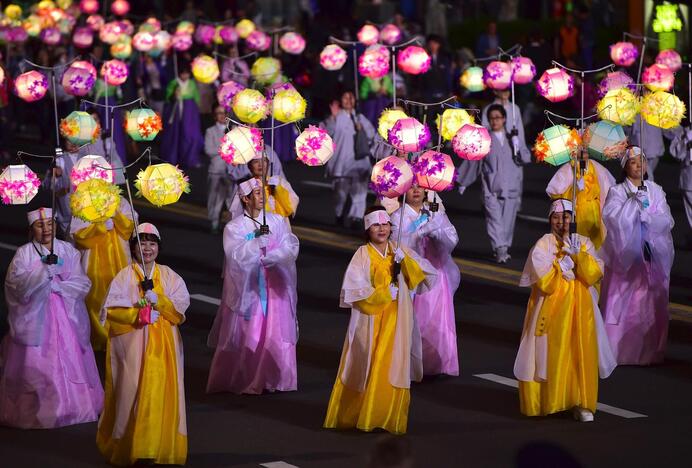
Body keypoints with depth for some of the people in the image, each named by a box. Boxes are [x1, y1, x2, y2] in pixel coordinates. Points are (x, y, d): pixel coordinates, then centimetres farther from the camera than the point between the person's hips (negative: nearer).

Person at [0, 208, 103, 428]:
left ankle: (72, 406, 8)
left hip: (67, 317, 2)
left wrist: (55, 285, -11)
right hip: (35, 317, -2)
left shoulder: (68, 250, 7)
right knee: (36, 365, -7)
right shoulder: (24, 253, 0)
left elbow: (82, 284, 1)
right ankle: (35, 412, 2)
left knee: (70, 361, -1)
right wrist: (45, 271, -22)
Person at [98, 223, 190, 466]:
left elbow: (181, 303, 0)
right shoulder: (124, 276, 1)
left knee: (161, 390, -2)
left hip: (163, 344, 2)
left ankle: (161, 444, 5)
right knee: (133, 390, -6)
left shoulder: (168, 275, 10)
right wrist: (137, 313, -16)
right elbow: (112, 309, -5)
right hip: (132, 342, -2)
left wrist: (159, 300, -15)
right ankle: (132, 446, 3)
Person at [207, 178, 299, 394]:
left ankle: (275, 379, 12)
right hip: (246, 289, -3)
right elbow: (236, 256, -16)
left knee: (277, 335, 2)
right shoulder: (234, 228, -2)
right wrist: (258, 239, -23)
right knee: (245, 337, 0)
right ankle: (241, 381, 11)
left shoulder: (277, 221, 6)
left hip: (275, 288, 3)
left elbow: (291, 248, -4)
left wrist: (268, 258, -18)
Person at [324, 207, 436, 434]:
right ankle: (352, 415, 11)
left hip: (396, 323, 3)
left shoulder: (399, 251, 7)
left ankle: (389, 418, 9)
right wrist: (384, 294, -14)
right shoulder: (362, 255, -5)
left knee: (393, 370, 1)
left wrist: (405, 260, -15)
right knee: (365, 370, 0)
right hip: (370, 321, -3)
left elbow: (421, 274, 0)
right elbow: (355, 290, -12)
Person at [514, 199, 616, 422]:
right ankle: (549, 401, 8)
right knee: (552, 355, -4)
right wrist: (565, 263, -11)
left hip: (580, 308, 2)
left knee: (582, 354, -4)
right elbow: (545, 280, -11)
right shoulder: (543, 245, -1)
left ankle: (582, 403, 0)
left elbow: (596, 273, -3)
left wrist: (579, 254, -14)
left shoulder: (584, 243, 8)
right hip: (552, 308, -2)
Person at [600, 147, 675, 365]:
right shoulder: (617, 192, 1)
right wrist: (633, 202, -18)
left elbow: (666, 221, 2)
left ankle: (649, 351, 7)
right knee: (622, 303, -4)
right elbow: (612, 218, -15)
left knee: (651, 304, 0)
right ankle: (618, 350, 2)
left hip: (652, 256, 3)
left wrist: (645, 211, -11)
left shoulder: (656, 191, 10)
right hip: (626, 254, -2)